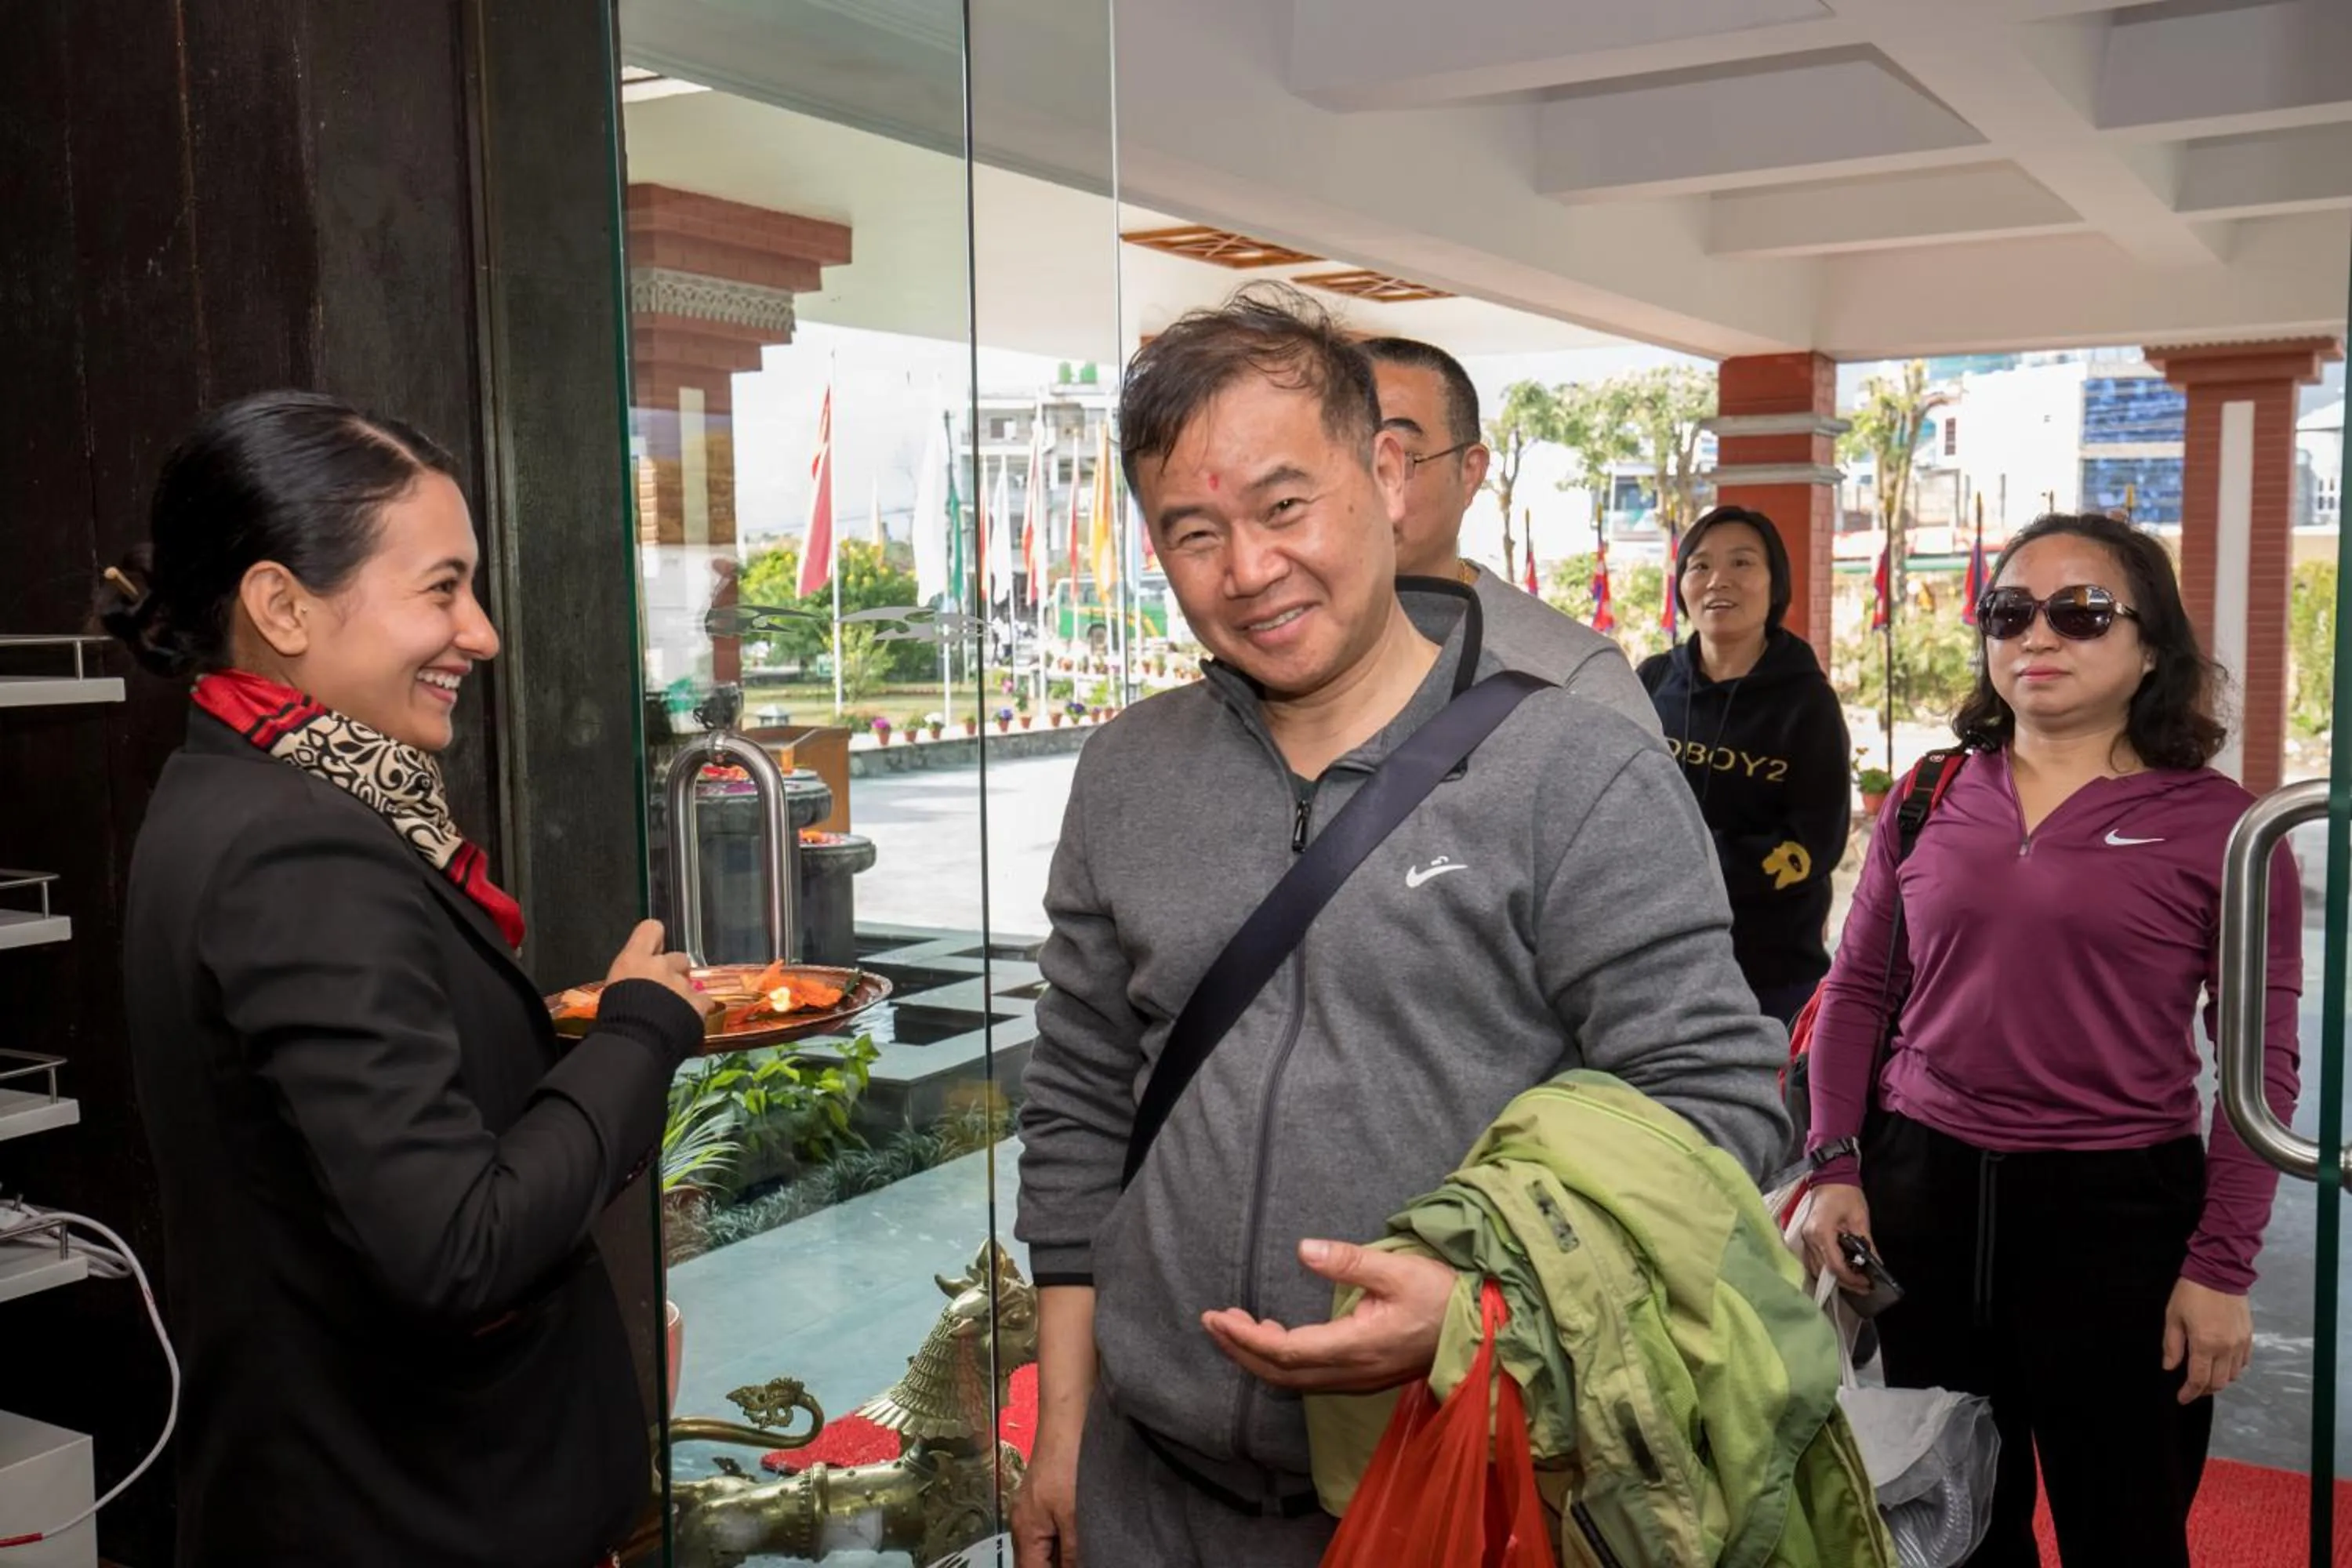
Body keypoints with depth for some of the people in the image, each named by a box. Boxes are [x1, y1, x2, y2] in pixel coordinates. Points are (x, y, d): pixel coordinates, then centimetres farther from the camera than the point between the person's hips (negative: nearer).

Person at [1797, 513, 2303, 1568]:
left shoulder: (2215, 823, -4)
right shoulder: (1929, 800, 5)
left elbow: (2262, 1061, -4)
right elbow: (1856, 992, 10)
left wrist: (2221, 1266, -8)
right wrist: (1835, 1171, 1)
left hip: (2116, 1206, -3)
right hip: (1920, 1192, 3)